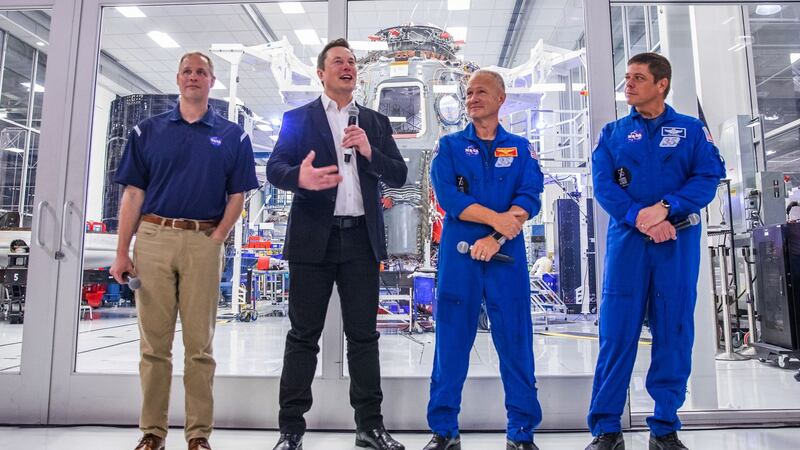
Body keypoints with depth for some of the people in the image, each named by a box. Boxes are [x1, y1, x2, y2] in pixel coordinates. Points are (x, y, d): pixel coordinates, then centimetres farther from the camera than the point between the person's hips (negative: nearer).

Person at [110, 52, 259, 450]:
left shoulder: (231, 135, 10)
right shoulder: (148, 130, 12)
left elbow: (237, 196, 6)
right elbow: (133, 194, 7)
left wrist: (217, 239, -7)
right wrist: (122, 252, 1)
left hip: (203, 241, -1)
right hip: (153, 237, 1)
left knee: (199, 344, 3)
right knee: (154, 342, 5)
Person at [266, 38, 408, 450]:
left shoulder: (376, 122, 15)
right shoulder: (297, 118, 7)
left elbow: (399, 176, 9)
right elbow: (274, 169, -4)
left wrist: (369, 151, -10)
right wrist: (301, 177, -27)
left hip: (361, 239, 3)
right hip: (314, 238, -2)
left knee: (363, 335, 7)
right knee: (304, 335, 3)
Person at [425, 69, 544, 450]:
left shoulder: (520, 148, 12)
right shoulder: (450, 145, 10)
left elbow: (529, 198, -1)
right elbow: (446, 195, -6)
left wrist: (495, 239, -14)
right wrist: (495, 218, -13)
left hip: (507, 252, 1)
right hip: (458, 252, 0)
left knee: (516, 340, 3)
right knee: (451, 341, 2)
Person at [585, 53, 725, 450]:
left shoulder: (691, 130, 11)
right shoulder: (613, 133, 12)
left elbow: (708, 177, -1)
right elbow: (603, 184, 0)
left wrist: (665, 208, -17)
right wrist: (639, 217, -15)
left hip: (677, 242, 1)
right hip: (626, 240, 0)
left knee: (674, 333, 4)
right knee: (616, 332, -3)